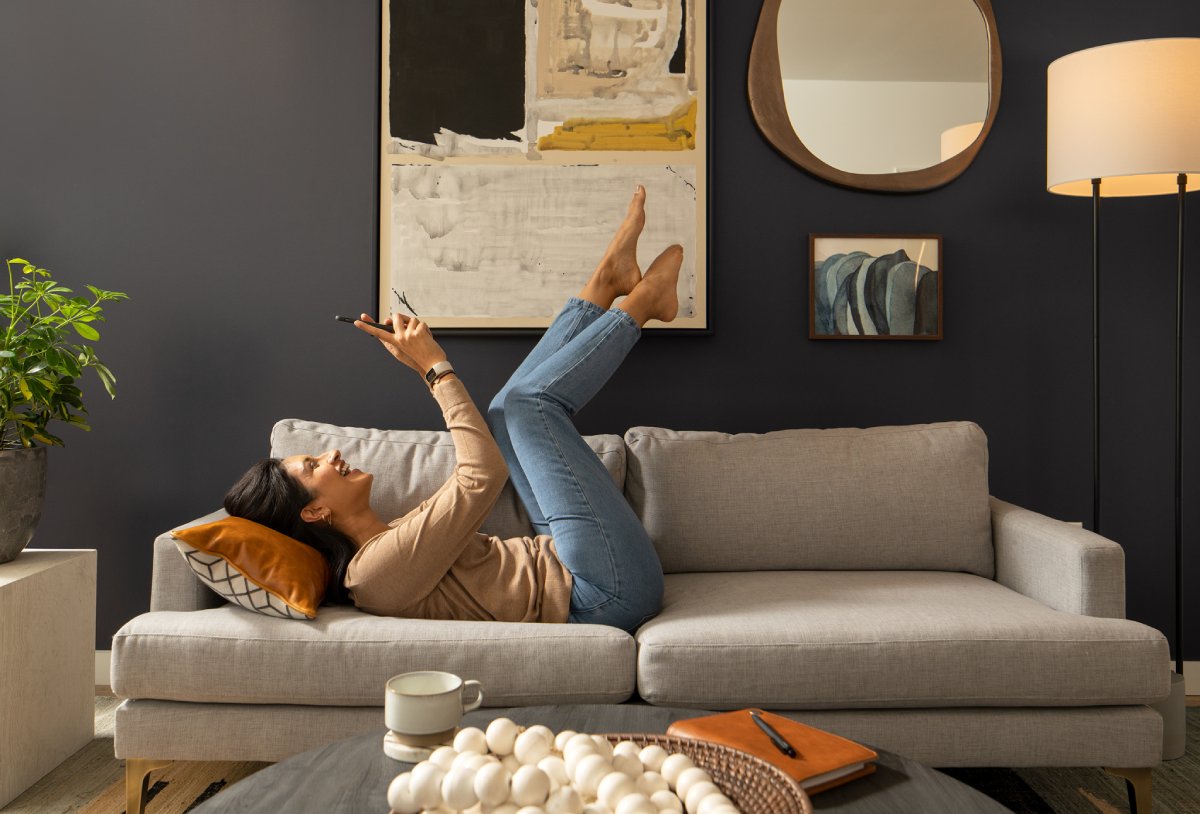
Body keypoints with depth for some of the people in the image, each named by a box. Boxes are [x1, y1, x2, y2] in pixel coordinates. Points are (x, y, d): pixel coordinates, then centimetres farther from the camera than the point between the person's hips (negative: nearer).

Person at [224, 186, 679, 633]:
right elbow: (484, 476, -24)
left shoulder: (385, 544, 11)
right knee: (529, 401, -11)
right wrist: (437, 369, -15)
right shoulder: (379, 568, -20)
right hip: (611, 590, -9)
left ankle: (610, 279, 14)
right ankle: (642, 301, 9)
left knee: (507, 414, 12)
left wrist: (426, 367, 16)